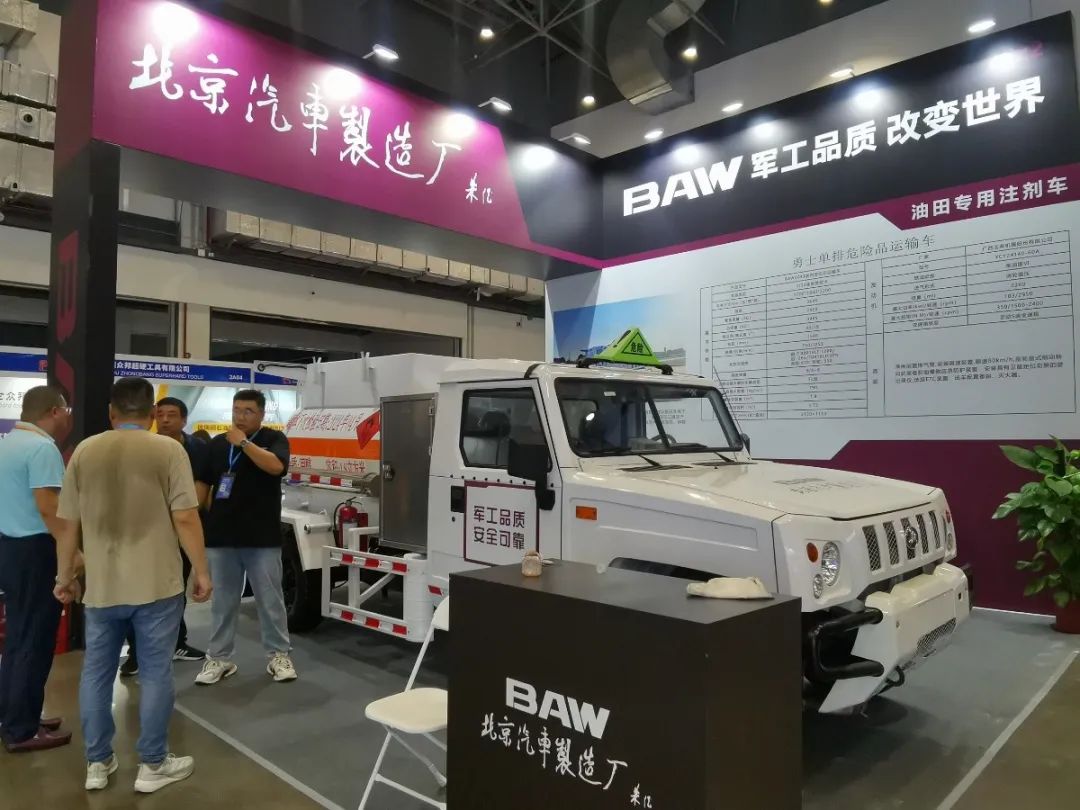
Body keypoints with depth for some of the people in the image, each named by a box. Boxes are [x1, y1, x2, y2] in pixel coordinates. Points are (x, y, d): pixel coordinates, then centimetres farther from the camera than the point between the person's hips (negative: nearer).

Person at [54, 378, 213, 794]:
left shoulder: (84, 452, 4)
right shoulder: (168, 450, -8)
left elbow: (69, 522, 8)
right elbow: (186, 518, -13)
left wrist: (65, 575, 19)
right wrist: (201, 571, -5)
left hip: (101, 585, 4)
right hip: (156, 583, -4)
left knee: (96, 672, 16)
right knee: (155, 672, 6)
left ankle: (97, 764, 26)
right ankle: (153, 766, 15)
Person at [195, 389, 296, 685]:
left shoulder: (274, 438, -2)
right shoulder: (218, 443, 11)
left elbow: (275, 466, -22)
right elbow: (203, 482, 14)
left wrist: (243, 442, -18)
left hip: (262, 538, -3)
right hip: (220, 536, 4)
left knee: (270, 599, 5)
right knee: (223, 601, 12)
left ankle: (279, 655, 17)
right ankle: (219, 658, 23)